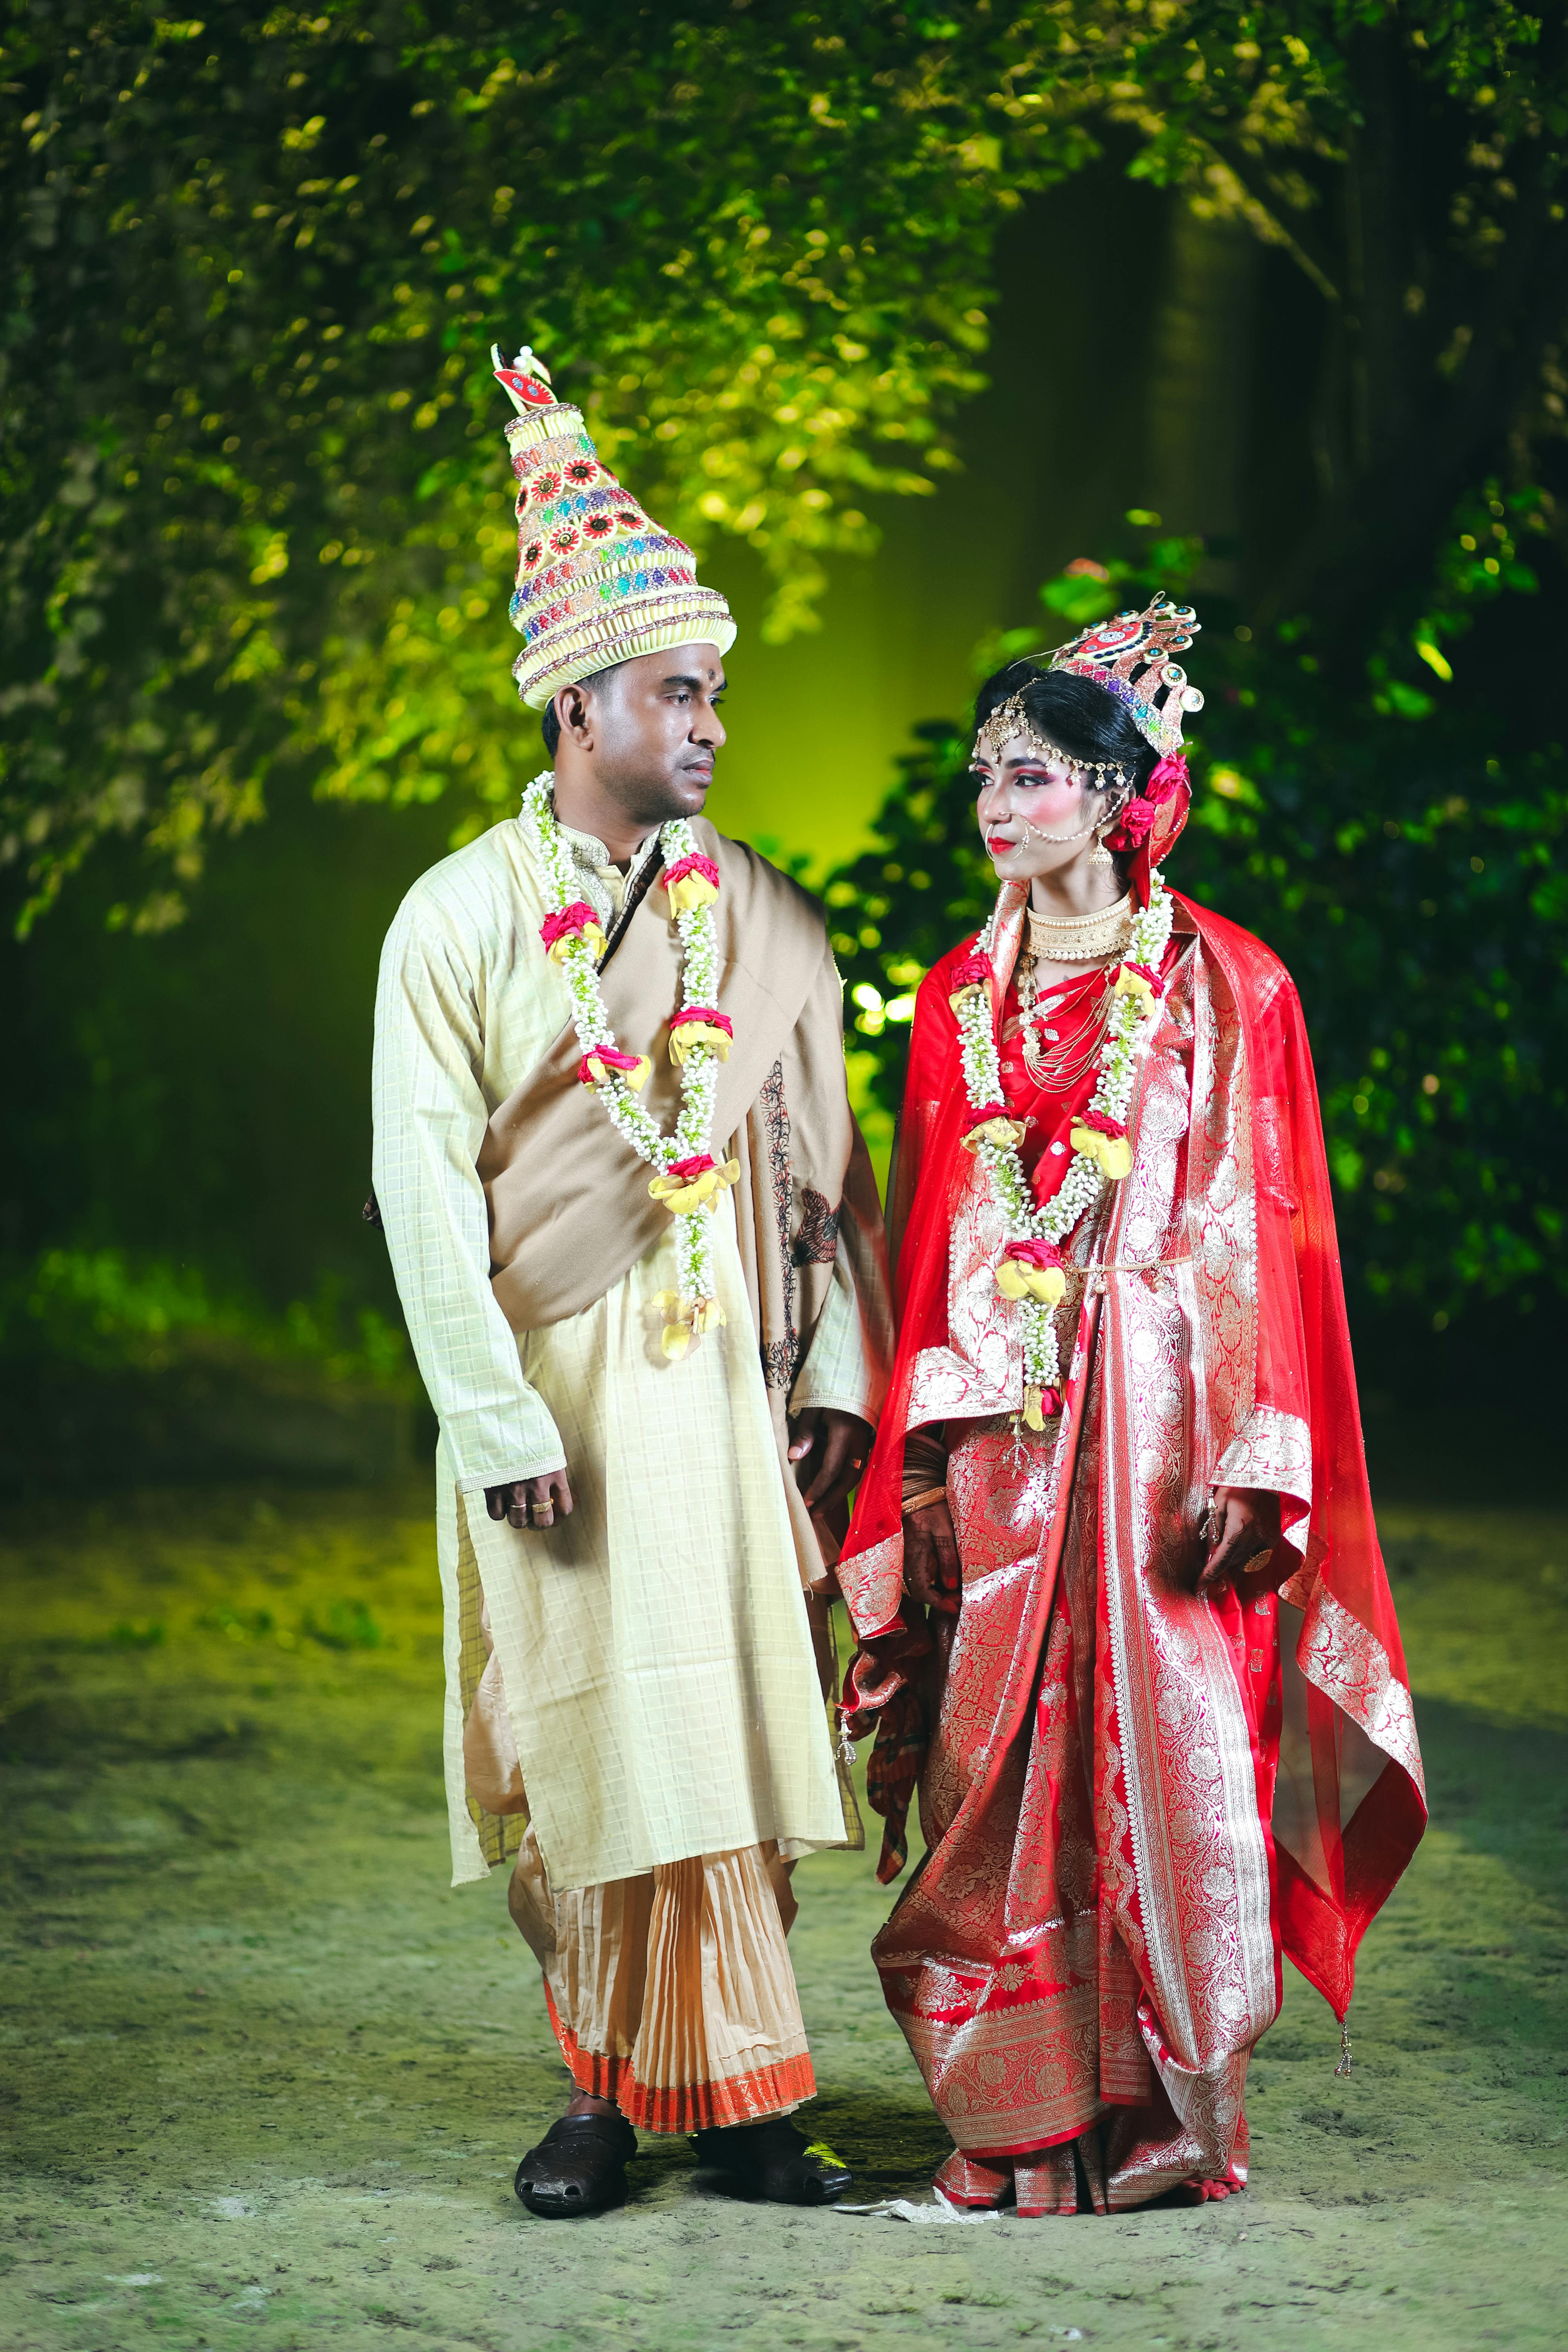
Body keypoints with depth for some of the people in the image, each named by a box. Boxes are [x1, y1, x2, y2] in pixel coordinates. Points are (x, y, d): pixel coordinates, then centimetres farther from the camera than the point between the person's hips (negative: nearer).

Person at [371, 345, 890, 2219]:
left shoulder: (768, 922, 8)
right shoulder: (459, 920, -1)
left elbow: (830, 1161, 11)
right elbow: (424, 1184, -5)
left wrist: (839, 1370, 2)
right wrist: (499, 1416, -11)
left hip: (732, 1382, 2)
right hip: (554, 1395, -2)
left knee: (728, 1727, 2)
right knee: (590, 1743, -1)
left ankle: (721, 2092, 9)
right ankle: (616, 2087, 9)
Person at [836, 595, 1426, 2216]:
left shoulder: (1226, 986, -1)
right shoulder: (959, 998, 11)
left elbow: (1263, 1235, -3)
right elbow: (927, 1238, 10)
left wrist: (1248, 1464, -11)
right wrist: (923, 1457, 3)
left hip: (1157, 1421, -3)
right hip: (997, 1430, 3)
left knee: (1165, 1763, -2)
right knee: (1003, 1772, 2)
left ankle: (1169, 2117, 9)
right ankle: (1024, 2122, 10)